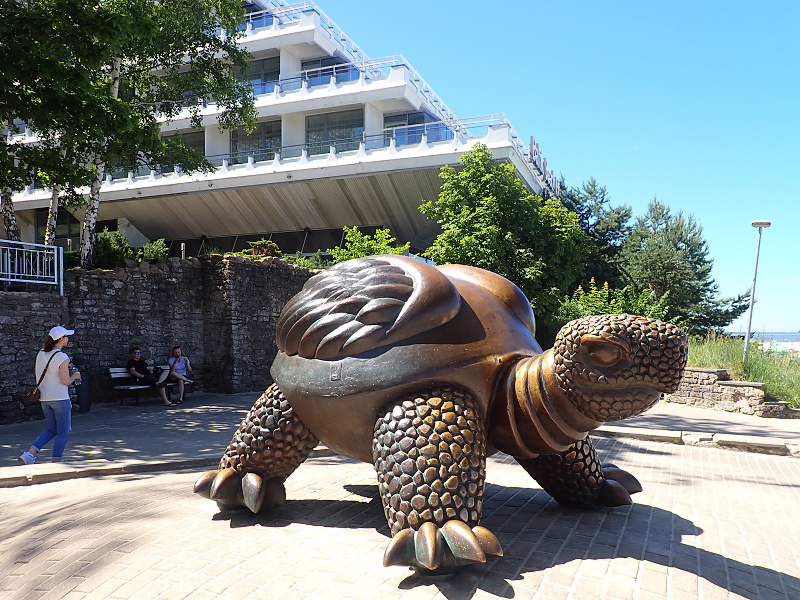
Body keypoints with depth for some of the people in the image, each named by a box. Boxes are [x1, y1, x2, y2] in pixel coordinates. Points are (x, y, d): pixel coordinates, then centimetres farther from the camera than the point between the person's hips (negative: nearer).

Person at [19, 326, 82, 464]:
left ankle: (30, 453, 6)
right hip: (60, 399, -7)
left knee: (50, 430, 19)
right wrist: (75, 376, 3)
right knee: (63, 431, 5)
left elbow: (37, 373, 17)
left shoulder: (40, 354, 6)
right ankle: (56, 460, 6)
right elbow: (65, 381, -17)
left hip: (45, 398, 7)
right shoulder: (62, 357, -15)